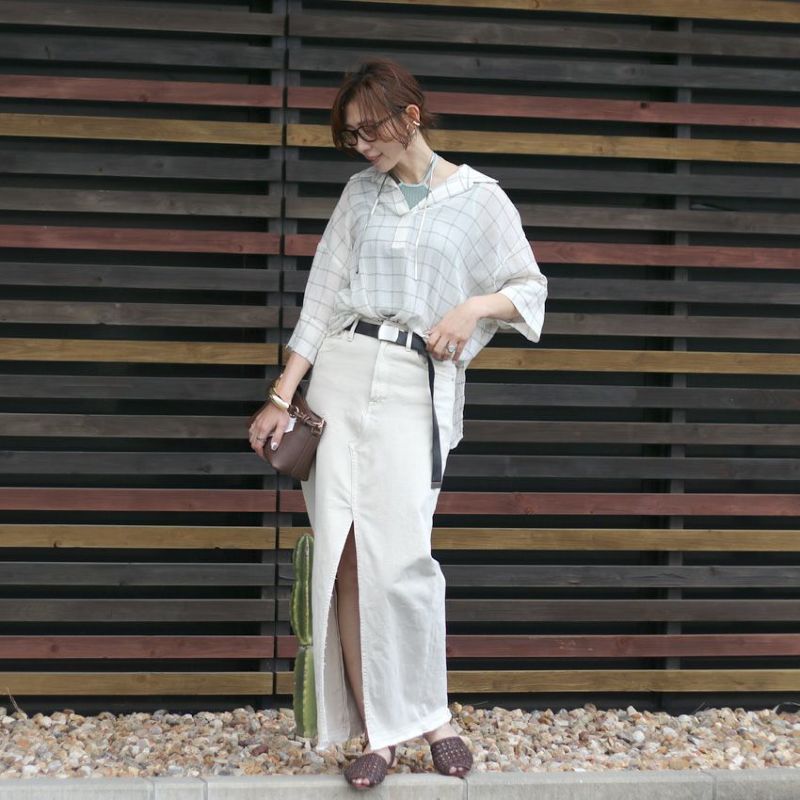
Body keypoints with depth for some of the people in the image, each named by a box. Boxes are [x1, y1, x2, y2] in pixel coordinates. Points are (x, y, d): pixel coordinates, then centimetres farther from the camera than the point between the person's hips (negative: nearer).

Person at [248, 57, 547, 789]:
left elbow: (530, 289, 10)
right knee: (347, 556, -5)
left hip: (419, 386, -3)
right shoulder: (361, 194, 13)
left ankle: (430, 715, 5)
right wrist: (282, 397, 5)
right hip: (342, 374, 3)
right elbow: (323, 297, 10)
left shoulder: (479, 198, 5)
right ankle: (377, 733, 1)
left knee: (399, 557, -14)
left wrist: (475, 307, -10)